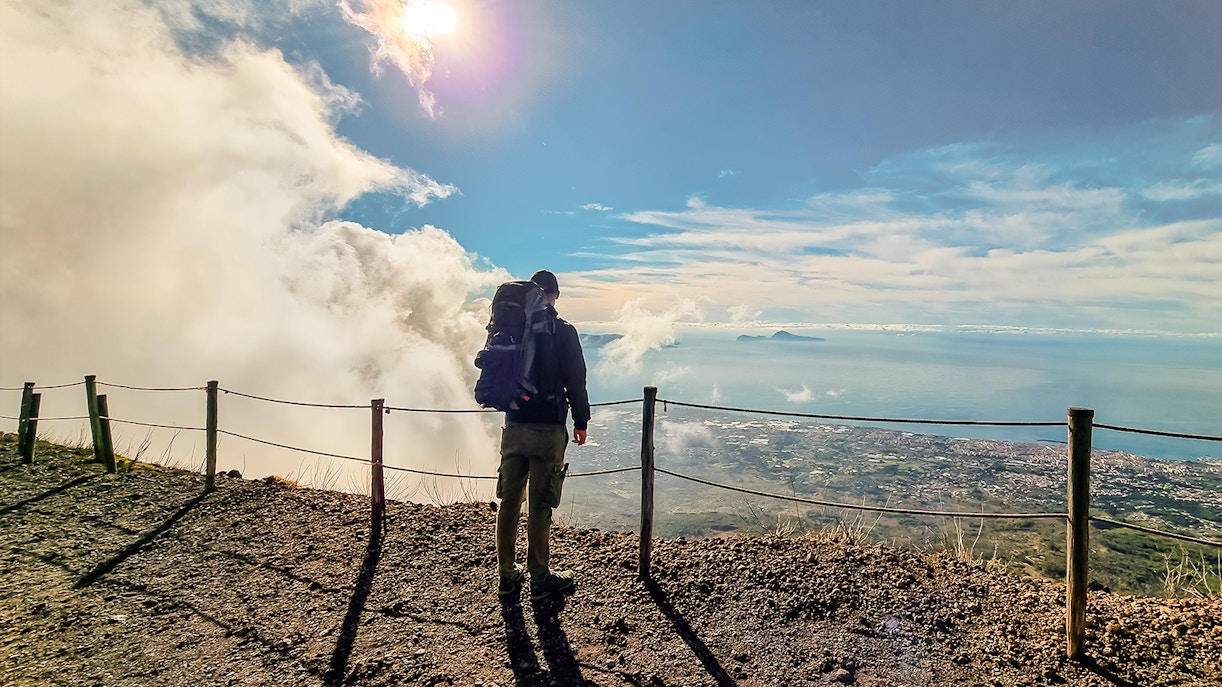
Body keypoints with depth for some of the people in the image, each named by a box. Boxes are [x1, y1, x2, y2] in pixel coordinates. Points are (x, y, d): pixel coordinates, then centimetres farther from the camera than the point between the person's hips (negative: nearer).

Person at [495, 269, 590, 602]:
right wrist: (581, 422, 4)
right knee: (539, 507, 3)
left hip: (513, 427, 5)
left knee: (509, 502, 13)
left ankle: (507, 575, 24)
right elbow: (575, 381, -6)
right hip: (548, 428, -4)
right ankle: (540, 580, 15)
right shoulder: (563, 332, -8)